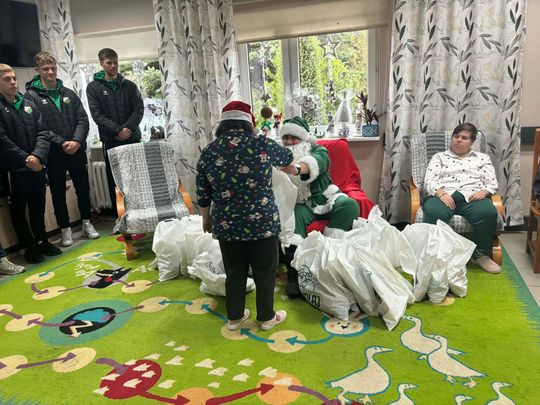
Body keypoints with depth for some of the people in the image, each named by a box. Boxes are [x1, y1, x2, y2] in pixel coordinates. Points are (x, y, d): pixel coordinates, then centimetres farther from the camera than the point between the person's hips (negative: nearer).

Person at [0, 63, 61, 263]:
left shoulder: (29, 104, 9)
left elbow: (43, 133, 3)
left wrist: (37, 155, -13)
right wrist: (25, 160, -16)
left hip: (37, 166, 4)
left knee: (38, 207, 15)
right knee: (19, 209, 8)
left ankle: (42, 241, 29)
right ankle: (30, 246, 20)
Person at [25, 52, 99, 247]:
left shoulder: (69, 93, 10)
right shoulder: (31, 95, -3)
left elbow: (82, 119, 3)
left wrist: (77, 141, -13)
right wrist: (61, 143, -18)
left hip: (77, 151, 3)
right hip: (53, 155, -3)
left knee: (83, 188, 11)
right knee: (58, 193, 7)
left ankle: (87, 224, 26)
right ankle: (66, 230, 19)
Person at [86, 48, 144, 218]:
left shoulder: (129, 85, 7)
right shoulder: (93, 87, 2)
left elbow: (139, 109, -1)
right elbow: (97, 115, -7)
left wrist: (127, 128, -16)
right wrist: (118, 130, -18)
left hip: (132, 139, 2)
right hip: (110, 141, -2)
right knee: (114, 181, 4)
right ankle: (118, 217, 13)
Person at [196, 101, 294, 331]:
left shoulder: (208, 152, -1)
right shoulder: (262, 144, -8)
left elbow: (203, 194, 5)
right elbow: (287, 158, 12)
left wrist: (206, 218, 21)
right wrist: (289, 166, 35)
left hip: (226, 225, 3)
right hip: (262, 223, -3)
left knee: (234, 273, 18)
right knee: (265, 273, 14)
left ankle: (234, 317, 32)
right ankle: (267, 317, 29)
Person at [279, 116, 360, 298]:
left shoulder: (318, 150, 1)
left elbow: (315, 162, -24)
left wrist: (296, 169, -49)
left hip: (324, 198, 1)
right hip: (299, 204, 0)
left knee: (350, 205, -28)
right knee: (294, 215, -34)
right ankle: (293, 272, -36)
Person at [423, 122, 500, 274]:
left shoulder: (482, 158, 27)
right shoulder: (439, 157, 22)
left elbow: (493, 183, 16)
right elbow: (429, 181, 7)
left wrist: (484, 192, -9)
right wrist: (441, 193, -15)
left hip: (472, 197, 2)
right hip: (444, 195, -1)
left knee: (488, 212, -35)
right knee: (433, 213, -39)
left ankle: (481, 255, -13)